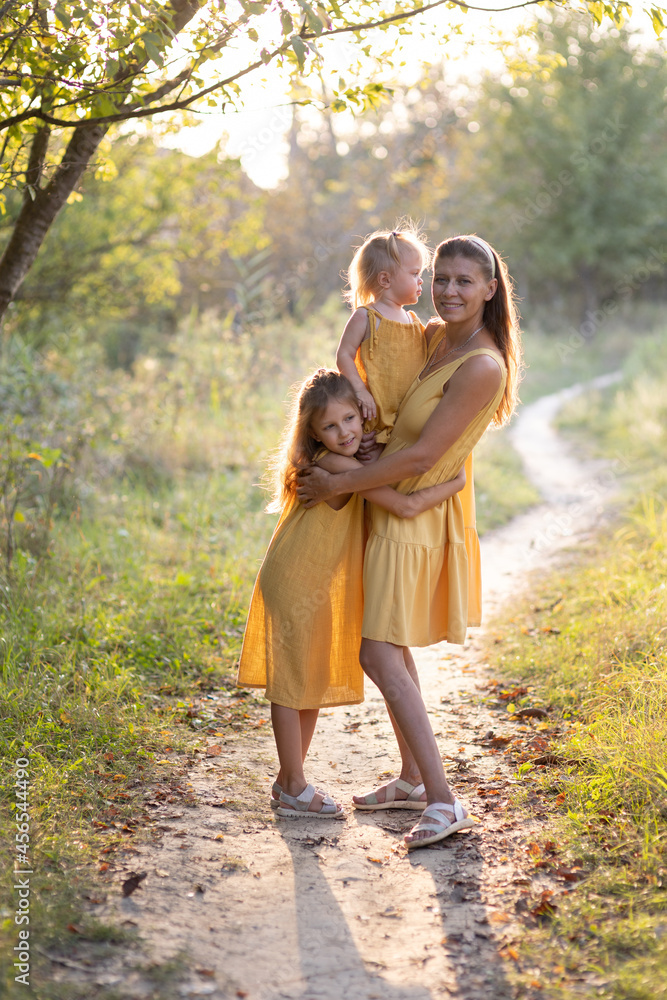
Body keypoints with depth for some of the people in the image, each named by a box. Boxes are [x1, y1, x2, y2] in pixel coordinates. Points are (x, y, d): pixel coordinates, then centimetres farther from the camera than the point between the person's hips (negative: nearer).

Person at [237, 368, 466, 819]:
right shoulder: (337, 465, -26)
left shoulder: (344, 463, 3)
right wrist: (456, 482, -18)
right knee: (292, 685, 1)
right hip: (294, 585, -10)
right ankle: (294, 789, 11)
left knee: (315, 685, 17)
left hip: (319, 588, 10)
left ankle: (289, 778, 28)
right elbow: (407, 506, -30)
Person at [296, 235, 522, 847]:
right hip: (390, 506, 9)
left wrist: (338, 485, -15)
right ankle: (412, 777, 28)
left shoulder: (482, 367, -21)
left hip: (413, 519, -9)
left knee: (380, 655, -14)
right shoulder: (432, 338, 4)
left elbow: (421, 456, -22)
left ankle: (444, 801, -12)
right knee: (393, 650, 16)